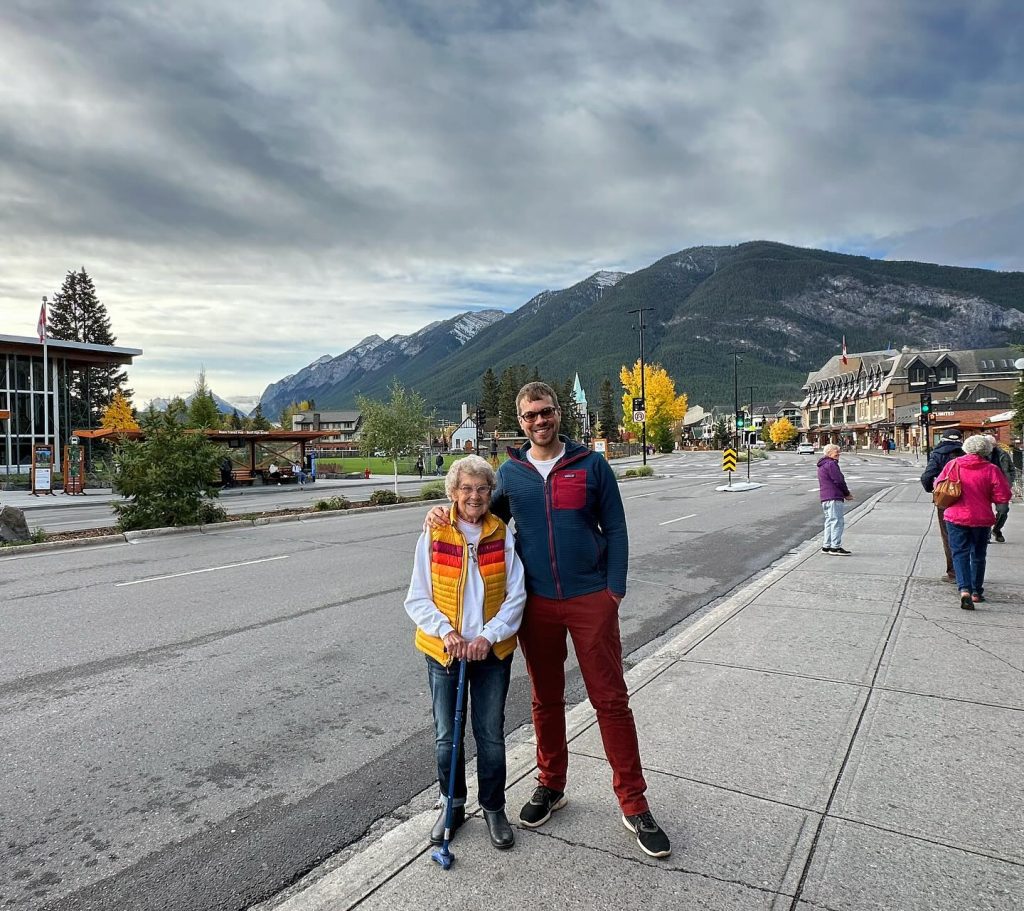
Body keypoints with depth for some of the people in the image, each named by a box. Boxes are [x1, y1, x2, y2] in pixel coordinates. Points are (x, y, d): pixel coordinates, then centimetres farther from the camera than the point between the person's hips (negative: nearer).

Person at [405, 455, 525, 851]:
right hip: (444, 652, 0)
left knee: (491, 735, 11)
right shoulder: (434, 536, -7)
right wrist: (446, 631, -17)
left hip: (492, 651, 0)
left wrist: (489, 636, -15)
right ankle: (452, 805, 36)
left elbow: (515, 596, -4)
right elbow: (417, 599, -3)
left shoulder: (503, 535, -6)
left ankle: (494, 808, 32)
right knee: (446, 735, 13)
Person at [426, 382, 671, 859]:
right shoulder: (510, 471, 3)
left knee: (610, 699, 4)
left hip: (591, 600, -2)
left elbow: (615, 530, 0)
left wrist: (614, 589, -6)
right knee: (546, 699, 15)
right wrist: (449, 514, -3)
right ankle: (550, 785, 34)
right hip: (537, 604, 2)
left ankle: (634, 805, 17)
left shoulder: (591, 464, -3)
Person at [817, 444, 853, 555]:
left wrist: (845, 493, 14)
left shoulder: (822, 466, 21)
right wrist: (847, 494, 0)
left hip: (825, 498, 10)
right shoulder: (831, 464, -11)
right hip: (834, 497, -10)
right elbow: (839, 481, -14)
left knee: (830, 521, 15)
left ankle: (826, 546, 17)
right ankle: (835, 547, -9)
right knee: (837, 521, -8)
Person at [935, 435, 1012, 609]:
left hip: (956, 517, 0)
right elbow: (1003, 496, -8)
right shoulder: (991, 470, -9)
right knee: (978, 555, 16)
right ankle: (976, 592, 24)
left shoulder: (953, 464, -5)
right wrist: (985, 495, 10)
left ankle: (965, 589, -18)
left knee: (960, 553, 1)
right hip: (982, 519, 1)